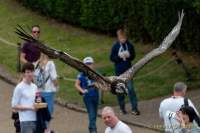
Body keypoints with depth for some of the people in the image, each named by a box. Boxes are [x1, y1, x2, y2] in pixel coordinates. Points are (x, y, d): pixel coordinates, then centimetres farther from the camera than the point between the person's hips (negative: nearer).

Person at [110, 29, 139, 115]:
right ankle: (122, 108, 20)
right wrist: (119, 56, -19)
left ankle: (134, 108, -4)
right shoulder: (115, 46, -6)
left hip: (128, 70, 0)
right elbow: (111, 58, -3)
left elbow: (133, 56, 8)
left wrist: (129, 56, -13)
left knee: (130, 88, -6)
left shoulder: (129, 45, -2)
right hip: (119, 71, 0)